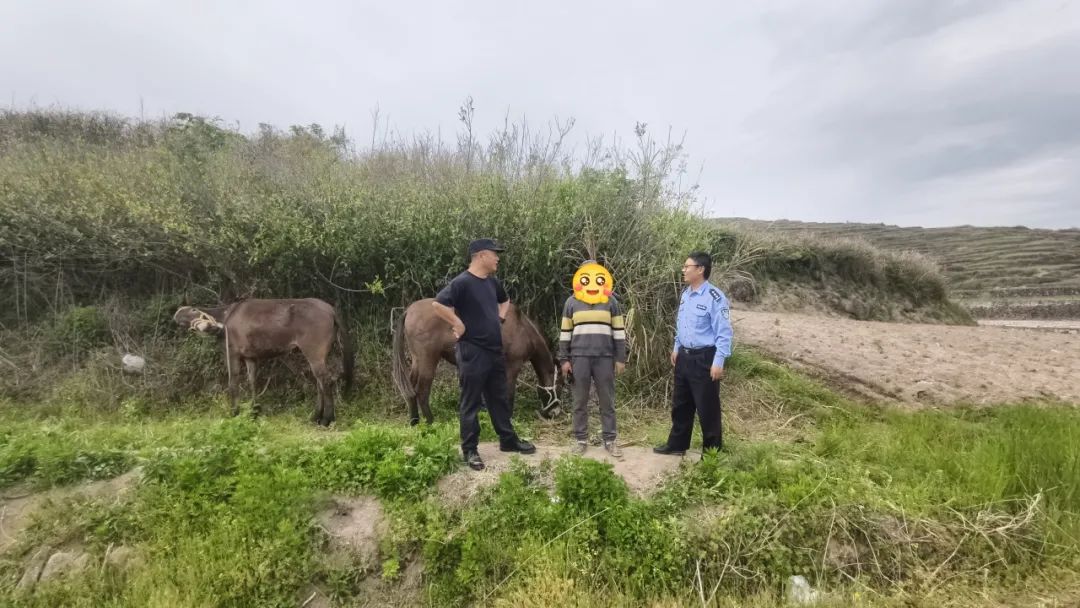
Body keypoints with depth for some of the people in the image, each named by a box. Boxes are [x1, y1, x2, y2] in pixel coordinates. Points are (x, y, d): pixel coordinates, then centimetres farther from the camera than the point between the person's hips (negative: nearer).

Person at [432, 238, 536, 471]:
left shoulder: (492, 282, 10)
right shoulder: (462, 282, -15)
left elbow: (505, 301, 30)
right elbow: (438, 304, -27)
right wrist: (459, 325, -20)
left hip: (494, 350, 8)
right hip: (472, 352, -8)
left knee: (500, 398, 17)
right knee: (471, 402, 2)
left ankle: (509, 440, 29)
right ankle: (469, 450, 12)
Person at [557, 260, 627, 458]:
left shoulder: (611, 301, 5)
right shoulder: (572, 302, 6)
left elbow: (619, 331, 6)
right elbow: (565, 332, 8)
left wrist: (620, 358, 2)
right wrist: (564, 359, 3)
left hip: (605, 357, 0)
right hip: (579, 357, 0)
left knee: (607, 401, 6)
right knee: (580, 401, 7)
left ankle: (610, 440, 16)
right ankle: (581, 439, 18)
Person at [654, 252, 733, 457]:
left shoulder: (714, 297, -18)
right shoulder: (685, 294, 8)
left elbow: (724, 332, -19)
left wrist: (718, 362, -21)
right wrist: (676, 348, 21)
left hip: (704, 359, -8)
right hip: (684, 357, 8)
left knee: (707, 408, 3)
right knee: (680, 404, 19)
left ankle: (712, 452, 18)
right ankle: (677, 444, 34)